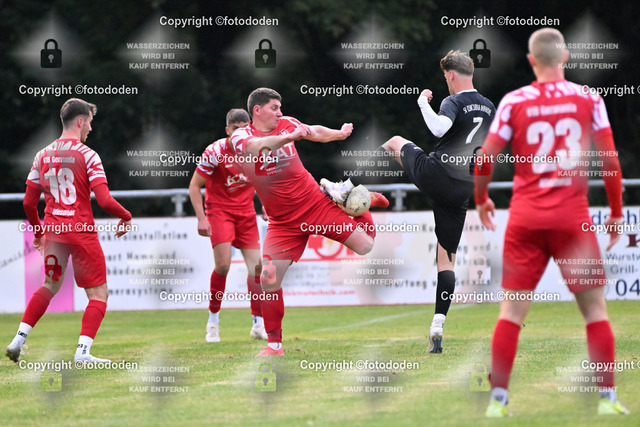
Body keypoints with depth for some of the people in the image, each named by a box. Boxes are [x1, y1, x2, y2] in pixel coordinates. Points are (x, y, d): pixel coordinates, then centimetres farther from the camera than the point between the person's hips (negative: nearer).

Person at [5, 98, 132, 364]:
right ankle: (83, 351, -9)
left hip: (53, 231, 6)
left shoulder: (43, 156, 7)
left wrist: (38, 233, 24)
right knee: (99, 293, 4)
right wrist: (126, 217, 3)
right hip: (82, 232, -6)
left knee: (49, 287, 23)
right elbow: (104, 201, -15)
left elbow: (29, 203, 9)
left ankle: (18, 341, 13)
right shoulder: (87, 155, -9)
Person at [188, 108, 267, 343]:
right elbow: (194, 185, -10)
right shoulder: (215, 152, -15)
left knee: (256, 266, -2)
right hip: (219, 210, -4)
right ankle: (213, 320, -1)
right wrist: (201, 218, -18)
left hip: (246, 212, 4)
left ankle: (258, 324, 8)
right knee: (223, 264, -18)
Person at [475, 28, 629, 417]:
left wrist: (481, 200, 17)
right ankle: (608, 397, 5)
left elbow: (485, 158, 0)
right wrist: (616, 212, 9)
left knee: (513, 309, 6)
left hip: (525, 217, 1)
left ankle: (498, 399, 3)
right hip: (572, 216, -1)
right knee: (594, 307, 7)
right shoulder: (588, 99, 1)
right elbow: (610, 159, 0)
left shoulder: (514, 102, 0)